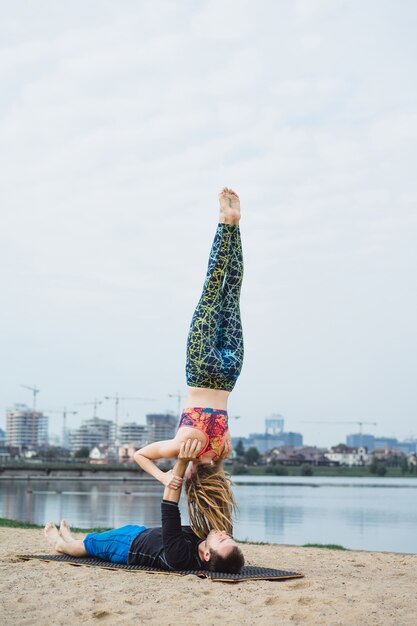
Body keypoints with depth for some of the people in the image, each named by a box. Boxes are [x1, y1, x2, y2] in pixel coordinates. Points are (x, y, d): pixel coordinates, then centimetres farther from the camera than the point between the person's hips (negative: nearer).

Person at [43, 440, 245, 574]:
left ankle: (62, 544, 56)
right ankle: (68, 540, 61)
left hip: (129, 544, -6)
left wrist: (182, 462, -52)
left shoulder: (179, 556, -49)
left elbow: (169, 506, -47)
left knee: (88, 543, 25)